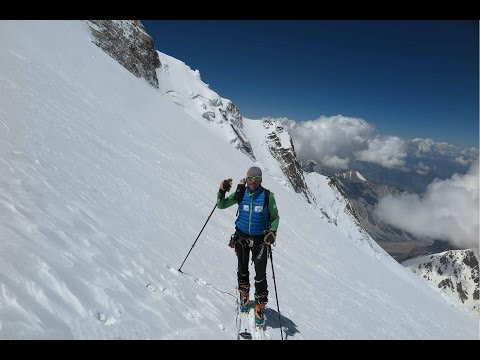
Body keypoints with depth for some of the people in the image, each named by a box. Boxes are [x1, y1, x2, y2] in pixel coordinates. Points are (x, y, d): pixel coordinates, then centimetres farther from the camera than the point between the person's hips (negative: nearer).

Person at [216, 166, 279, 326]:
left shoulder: (267, 196, -10)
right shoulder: (241, 193, -6)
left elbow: (275, 217, 0)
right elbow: (221, 205, -1)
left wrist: (272, 232, -16)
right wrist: (222, 191, -19)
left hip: (260, 239, -2)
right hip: (241, 236, 2)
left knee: (260, 274, -2)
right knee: (242, 269, 17)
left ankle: (260, 306, 17)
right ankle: (244, 295, 42)